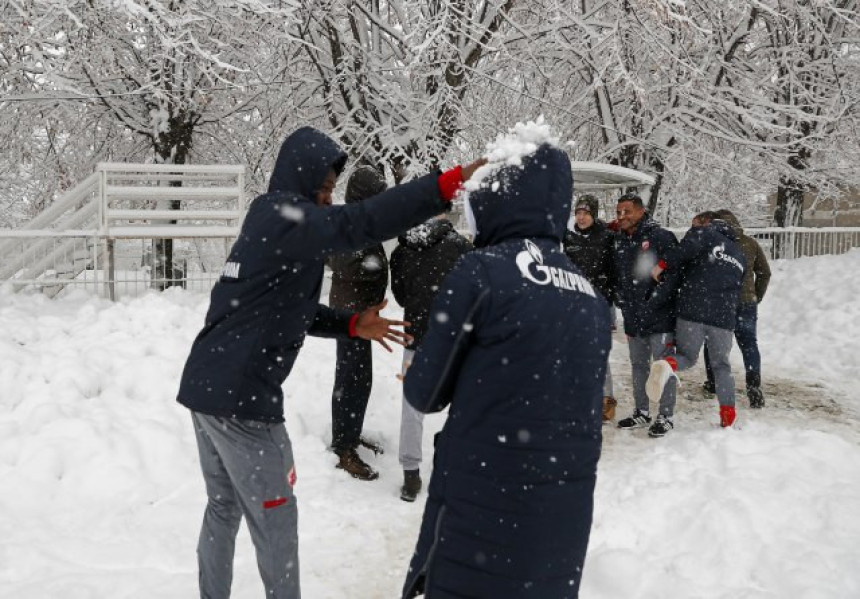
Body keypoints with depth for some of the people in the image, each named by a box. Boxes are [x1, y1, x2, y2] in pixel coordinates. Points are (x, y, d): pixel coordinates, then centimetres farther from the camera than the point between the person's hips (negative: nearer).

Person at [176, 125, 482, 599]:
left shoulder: (266, 225, 18)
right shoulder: (289, 218, -12)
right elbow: (361, 222, -30)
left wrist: (352, 324, 11)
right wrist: (451, 183, -37)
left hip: (206, 386, 9)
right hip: (240, 397, -9)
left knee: (222, 510, 19)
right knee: (273, 521, 4)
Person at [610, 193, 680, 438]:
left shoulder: (661, 237, -10)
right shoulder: (619, 242, 11)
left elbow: (672, 274, -16)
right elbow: (616, 277, 18)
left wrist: (651, 304, -18)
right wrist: (623, 303, 6)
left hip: (660, 316, -7)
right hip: (632, 319, 7)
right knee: (638, 365, 15)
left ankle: (665, 415, 10)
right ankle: (641, 412, 28)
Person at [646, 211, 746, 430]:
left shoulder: (705, 233, 7)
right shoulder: (739, 254, 27)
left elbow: (689, 246, -16)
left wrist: (663, 265, -13)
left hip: (692, 308, -4)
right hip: (724, 316, 4)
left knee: (687, 356, 11)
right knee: (721, 365, 18)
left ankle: (666, 365, -25)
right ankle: (728, 419, 12)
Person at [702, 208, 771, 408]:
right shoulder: (750, 243, 3)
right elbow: (764, 273, 8)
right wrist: (756, 298, 16)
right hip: (746, 303, 2)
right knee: (749, 344, 7)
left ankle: (713, 383, 23)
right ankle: (754, 386, -6)